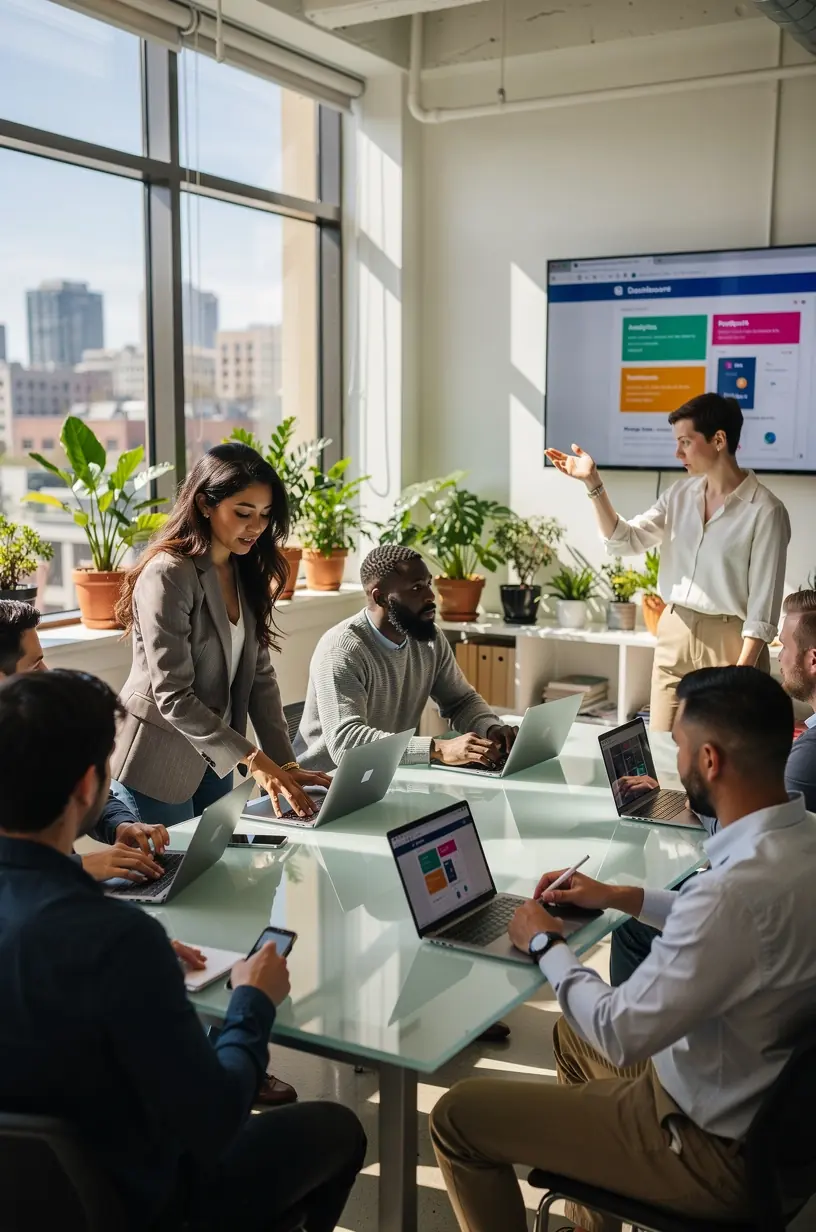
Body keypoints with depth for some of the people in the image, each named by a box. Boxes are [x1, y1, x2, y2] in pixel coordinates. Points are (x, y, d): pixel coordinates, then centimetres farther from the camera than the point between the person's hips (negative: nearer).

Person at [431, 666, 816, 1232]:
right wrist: (622, 896, 14)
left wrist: (547, 945, -10)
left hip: (715, 1145, -9)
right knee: (573, 1034, 31)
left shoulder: (740, 886, -36)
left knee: (458, 1117, 0)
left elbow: (620, 1035, -27)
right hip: (769, 1097, 9)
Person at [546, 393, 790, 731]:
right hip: (673, 637, 6)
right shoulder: (680, 494, 6)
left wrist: (741, 673, -18)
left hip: (728, 642, -5)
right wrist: (593, 483, -6)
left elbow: (763, 604, -13)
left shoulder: (765, 510, -12)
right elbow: (624, 541, 4)